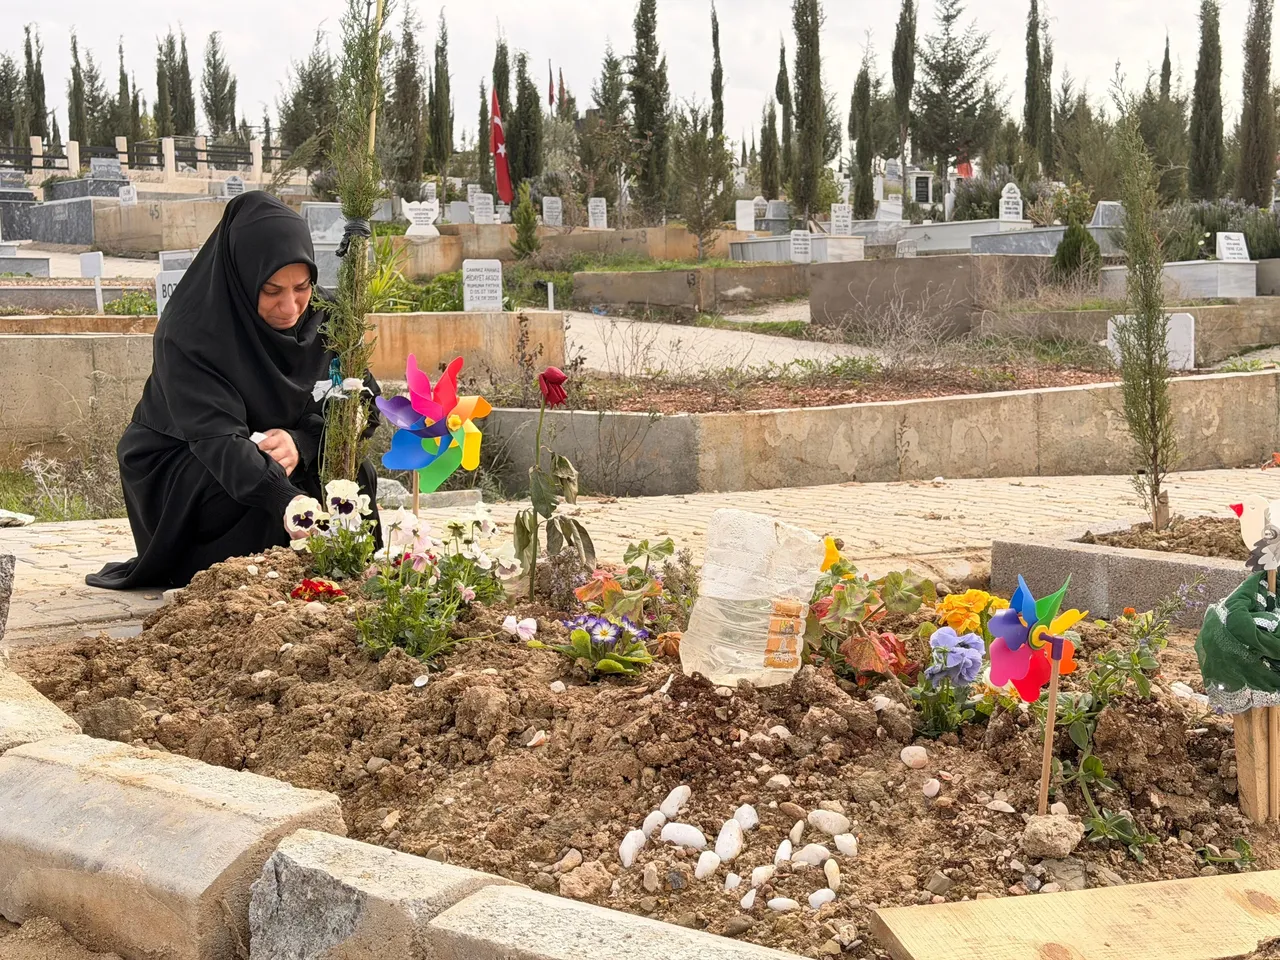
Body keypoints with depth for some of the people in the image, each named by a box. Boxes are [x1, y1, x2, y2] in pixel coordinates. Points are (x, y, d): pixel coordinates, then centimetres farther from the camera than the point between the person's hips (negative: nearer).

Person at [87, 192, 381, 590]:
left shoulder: (318, 323, -9)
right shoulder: (188, 334, -26)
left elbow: (363, 399, -10)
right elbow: (218, 441, -38)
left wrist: (302, 441, -31)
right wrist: (289, 503, -55)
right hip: (174, 475, -5)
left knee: (356, 476, -19)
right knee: (270, 505, -33)